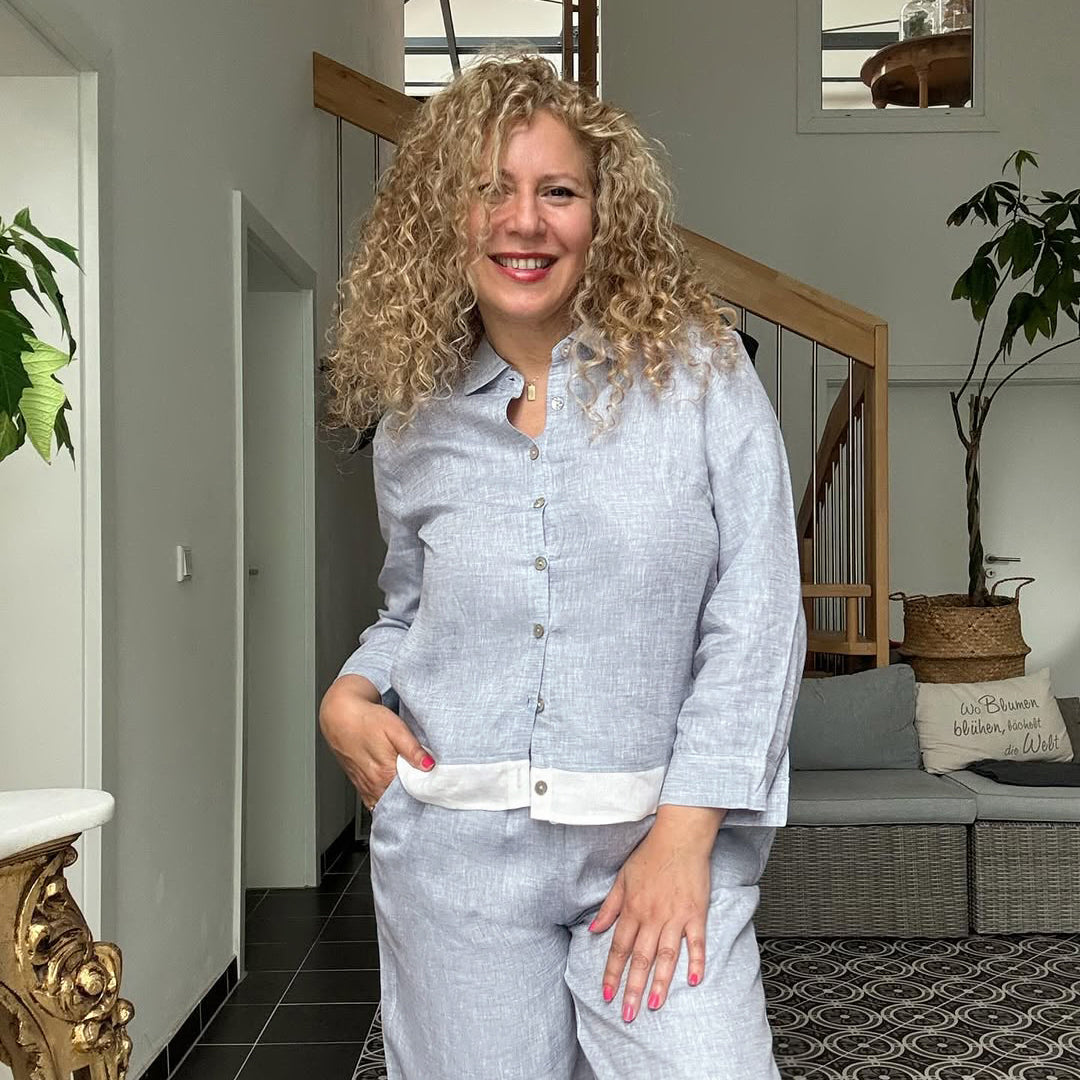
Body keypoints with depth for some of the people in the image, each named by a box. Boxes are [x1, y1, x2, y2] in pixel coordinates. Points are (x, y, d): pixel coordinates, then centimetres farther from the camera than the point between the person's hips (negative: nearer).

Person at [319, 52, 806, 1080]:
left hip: (657, 838, -2)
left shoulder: (700, 370, -4)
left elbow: (756, 619, -7)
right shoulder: (414, 424, 5)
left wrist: (684, 833, -12)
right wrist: (350, 693, -1)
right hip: (455, 847, 3)